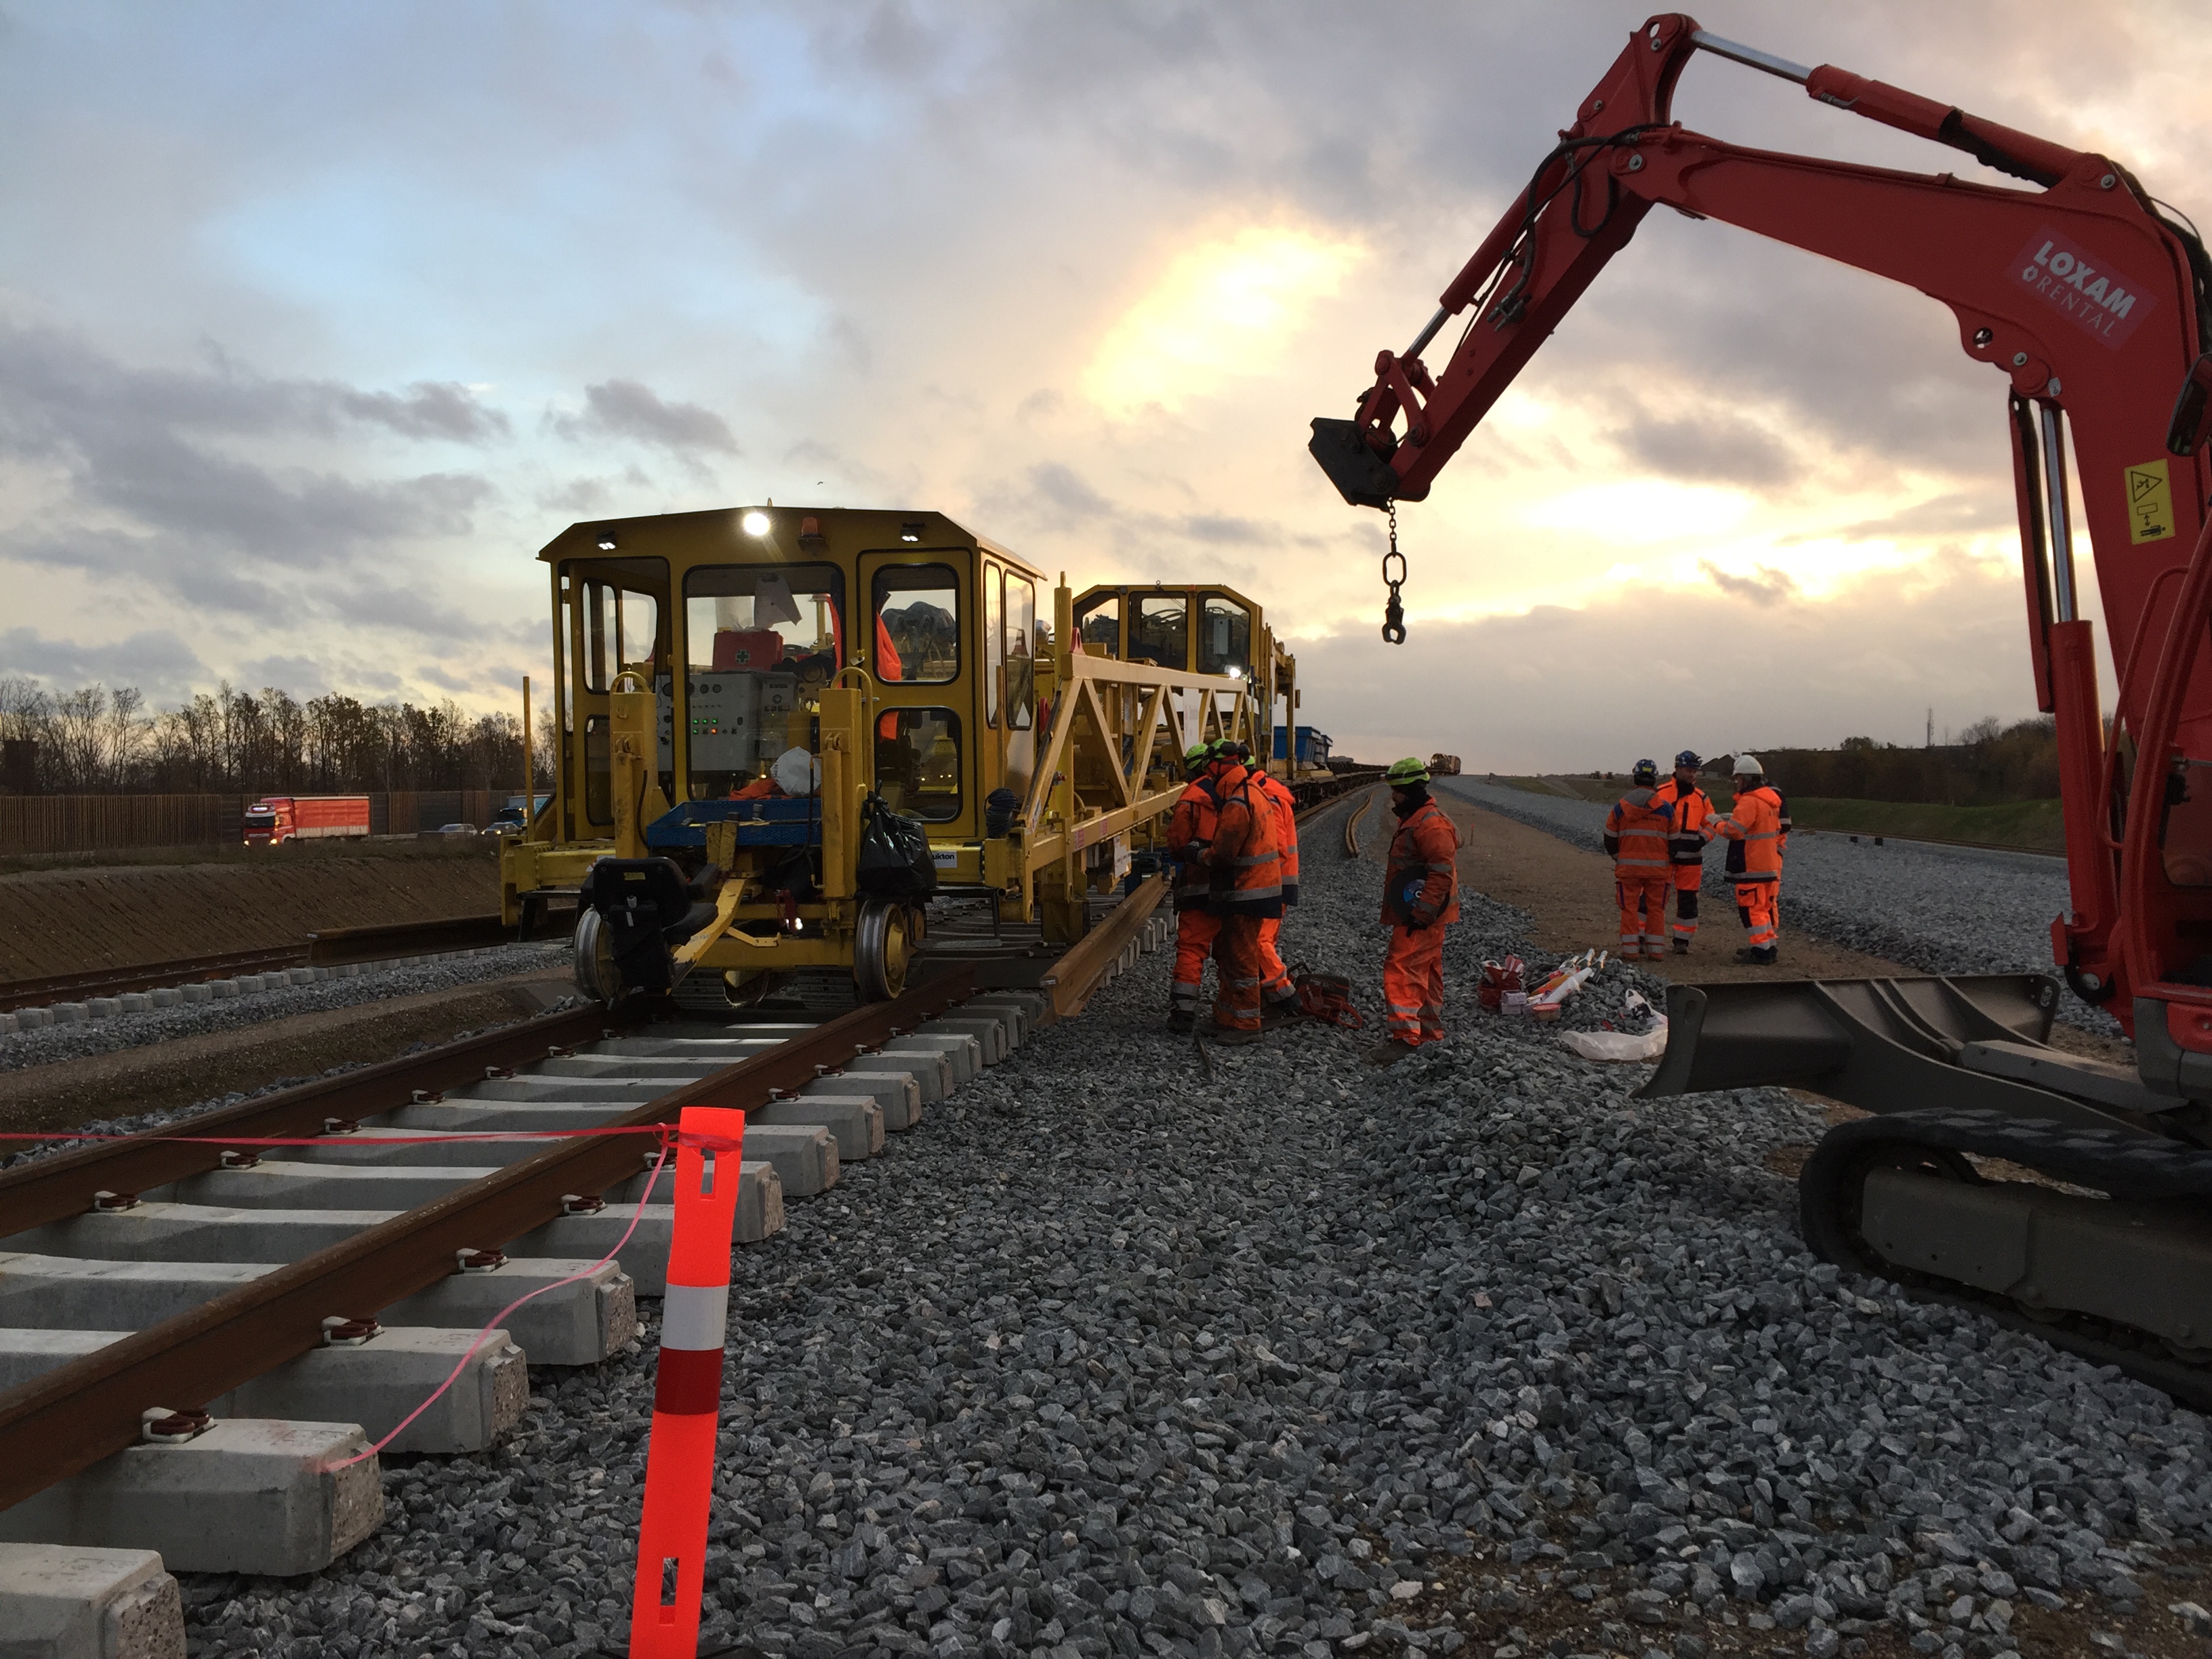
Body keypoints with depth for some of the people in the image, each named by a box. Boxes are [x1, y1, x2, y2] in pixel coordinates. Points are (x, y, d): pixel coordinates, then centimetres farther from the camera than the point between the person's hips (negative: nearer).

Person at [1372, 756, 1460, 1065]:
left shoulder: (1431, 825, -18)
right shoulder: (1414, 820, 17)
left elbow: (1443, 872, -25)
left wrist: (1422, 912, -26)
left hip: (1422, 917, -11)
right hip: (1416, 914, 11)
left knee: (1401, 969, -14)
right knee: (1426, 974, 16)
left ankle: (1405, 1036, -15)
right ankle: (1431, 1033, 24)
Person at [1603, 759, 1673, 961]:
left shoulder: (1620, 806, 2)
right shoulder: (1665, 808, 1)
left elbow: (1610, 838, 6)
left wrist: (1618, 857, 21)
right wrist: (1669, 862, 22)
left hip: (1628, 865, 0)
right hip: (1657, 866, 0)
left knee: (1629, 908, 4)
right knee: (1656, 908, 8)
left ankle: (1630, 950, 1)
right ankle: (1656, 950, 10)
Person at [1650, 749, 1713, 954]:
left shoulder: (1702, 798, 10)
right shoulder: (1660, 793, 0)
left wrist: (1702, 840, -7)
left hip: (1690, 858, 3)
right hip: (1662, 854, -3)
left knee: (1687, 899, 5)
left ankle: (1682, 940, 14)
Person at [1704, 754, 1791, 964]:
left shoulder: (1750, 801, -17)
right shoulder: (1771, 798, 13)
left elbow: (1733, 830, -21)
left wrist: (1716, 823, -3)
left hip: (1752, 866, -9)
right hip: (1771, 865, 9)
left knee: (1751, 907, -5)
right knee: (1766, 904, 16)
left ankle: (1761, 950, -6)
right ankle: (1769, 945, 22)